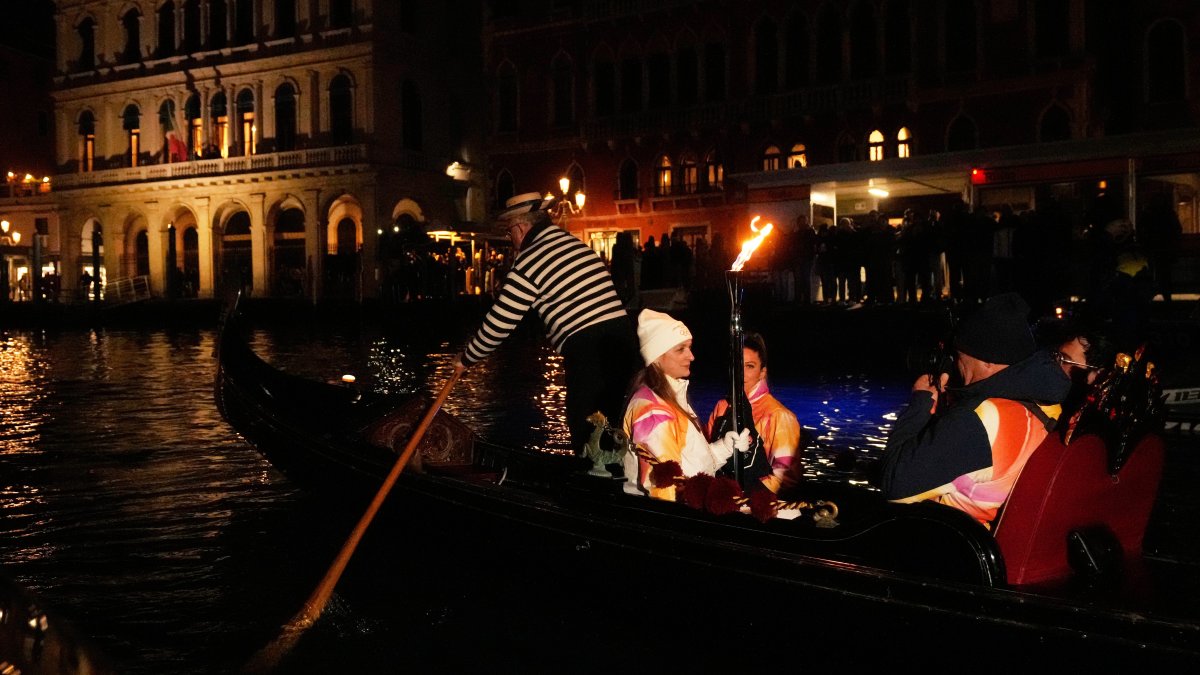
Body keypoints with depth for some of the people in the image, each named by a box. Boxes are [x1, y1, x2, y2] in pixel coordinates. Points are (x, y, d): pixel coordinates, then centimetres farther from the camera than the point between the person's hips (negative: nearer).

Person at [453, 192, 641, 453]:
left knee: (585, 431, 2)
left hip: (587, 347, -7)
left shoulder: (529, 261, -5)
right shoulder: (577, 243, 16)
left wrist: (466, 358, 12)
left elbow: (499, 324, -1)